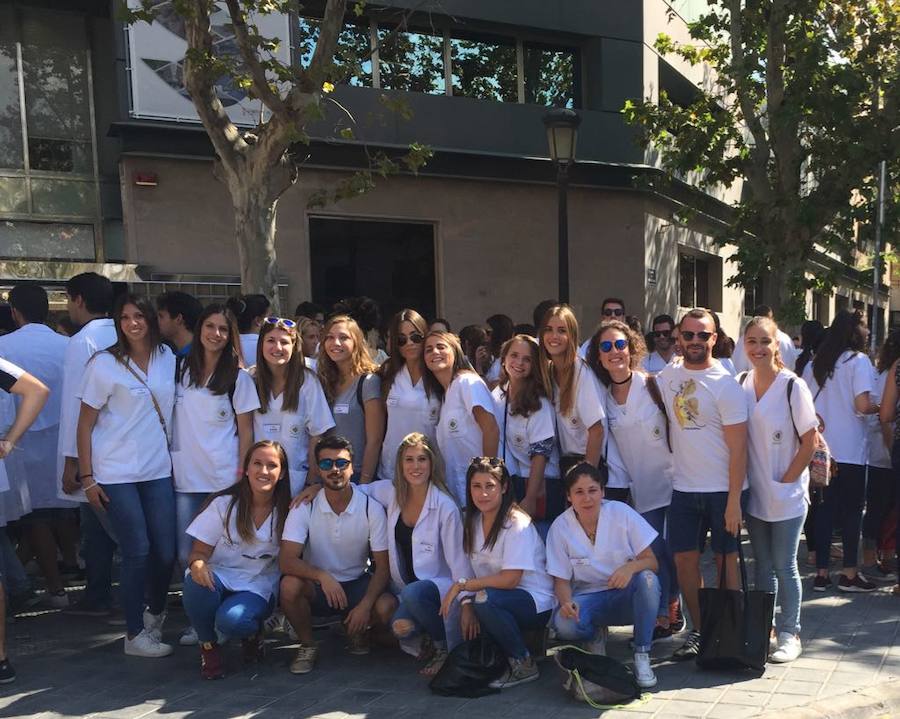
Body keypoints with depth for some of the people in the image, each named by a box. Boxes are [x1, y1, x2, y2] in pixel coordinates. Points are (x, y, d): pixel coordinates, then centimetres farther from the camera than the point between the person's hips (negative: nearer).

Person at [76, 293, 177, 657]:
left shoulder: (167, 357, 5)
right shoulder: (105, 364, -7)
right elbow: (85, 424, -5)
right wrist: (87, 478, -8)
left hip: (158, 470, 4)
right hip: (116, 473, -4)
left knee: (166, 552, 4)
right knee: (138, 551, -3)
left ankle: (155, 615, 31)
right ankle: (135, 634, 13)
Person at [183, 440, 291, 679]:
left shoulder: (286, 510, -2)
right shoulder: (224, 504, -6)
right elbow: (199, 551, -6)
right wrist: (197, 564, -28)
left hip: (258, 586, -1)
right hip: (218, 577, 1)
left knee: (232, 621, -33)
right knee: (199, 583, -35)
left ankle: (252, 633, 7)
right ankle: (208, 646, -5)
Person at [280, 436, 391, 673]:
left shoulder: (371, 508, -10)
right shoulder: (305, 507, -12)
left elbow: (383, 567, -8)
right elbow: (286, 560, -20)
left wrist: (365, 605, -25)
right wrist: (322, 576, -39)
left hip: (357, 584, 1)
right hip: (317, 586, 0)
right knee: (290, 586, -33)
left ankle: (357, 630, 9)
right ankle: (307, 645, -3)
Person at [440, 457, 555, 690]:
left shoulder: (517, 524, -17)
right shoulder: (473, 522, 5)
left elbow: (510, 579, -23)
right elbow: (471, 571, 1)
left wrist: (461, 585, -21)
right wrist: (466, 605, -17)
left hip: (537, 603, -6)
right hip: (501, 601, 6)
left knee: (485, 599, -32)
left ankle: (524, 665, -12)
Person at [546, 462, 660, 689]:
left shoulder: (621, 513, -11)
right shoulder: (560, 527, -9)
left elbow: (651, 561, -8)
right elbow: (561, 579, -3)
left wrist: (631, 567, -31)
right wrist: (566, 602, -26)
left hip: (626, 596, 0)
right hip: (588, 597, 0)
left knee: (647, 579, -33)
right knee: (563, 623, -31)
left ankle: (642, 657, -16)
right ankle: (595, 635, 7)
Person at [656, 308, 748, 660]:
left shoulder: (725, 385, -11)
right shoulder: (667, 377, 2)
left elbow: (738, 448, -13)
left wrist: (734, 500, -16)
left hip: (723, 489, -4)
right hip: (683, 487, 4)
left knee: (725, 560, 7)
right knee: (684, 559, 7)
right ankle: (698, 630, 22)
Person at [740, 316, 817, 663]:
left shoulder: (793, 386, -12)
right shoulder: (741, 384, 1)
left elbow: (810, 442, -9)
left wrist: (786, 482, -10)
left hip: (787, 494, -4)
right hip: (755, 494, 4)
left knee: (784, 566, 3)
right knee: (763, 565, 14)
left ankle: (790, 633, 19)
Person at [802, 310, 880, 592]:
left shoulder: (814, 364, 8)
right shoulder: (858, 361, -9)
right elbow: (863, 405, -17)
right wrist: (880, 408, 2)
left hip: (820, 449, 5)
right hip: (850, 450, -5)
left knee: (824, 509, 11)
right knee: (851, 511, 6)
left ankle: (821, 573, 14)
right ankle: (849, 574, 12)